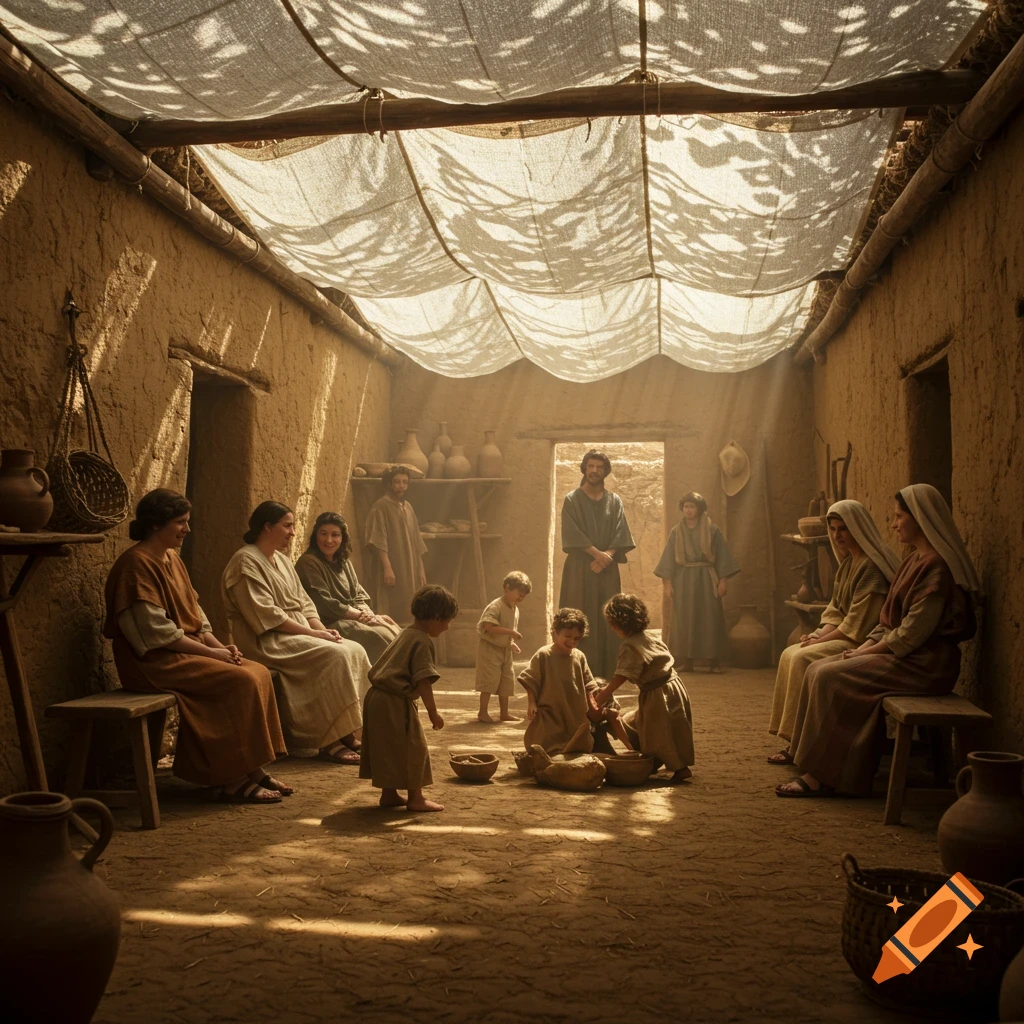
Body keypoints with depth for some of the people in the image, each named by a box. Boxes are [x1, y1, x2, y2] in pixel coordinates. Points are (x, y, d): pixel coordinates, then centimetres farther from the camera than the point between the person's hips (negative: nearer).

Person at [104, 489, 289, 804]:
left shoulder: (172, 560, 15)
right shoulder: (136, 564, -14)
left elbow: (195, 613, 17)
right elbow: (155, 630, -20)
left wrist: (219, 645, -1)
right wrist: (210, 652, -17)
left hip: (187, 651, 9)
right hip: (153, 660, -9)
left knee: (258, 672, -6)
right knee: (241, 681, -22)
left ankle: (252, 770, -4)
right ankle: (234, 780, -13)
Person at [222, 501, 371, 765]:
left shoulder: (282, 560, 18)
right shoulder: (246, 562, -11)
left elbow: (303, 603, 16)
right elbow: (266, 616, -19)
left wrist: (322, 628, -4)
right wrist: (313, 633, -19)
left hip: (297, 634, 9)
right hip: (266, 642, -9)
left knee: (355, 651, -11)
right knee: (335, 656, -26)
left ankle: (348, 734, -12)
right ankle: (330, 742, -20)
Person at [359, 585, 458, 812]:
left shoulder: (406, 633, 16)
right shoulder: (423, 641, -14)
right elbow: (423, 681, -21)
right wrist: (433, 712, -16)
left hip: (377, 697, 10)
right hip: (396, 702, -10)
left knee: (388, 747, 18)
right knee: (414, 747, 1)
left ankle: (389, 794, 27)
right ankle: (415, 797, 7)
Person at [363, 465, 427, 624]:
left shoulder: (408, 508, 15)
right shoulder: (380, 507, -7)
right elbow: (378, 541, -15)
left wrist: (421, 570, 14)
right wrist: (387, 568, -22)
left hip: (409, 573, 7)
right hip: (391, 572, -7)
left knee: (405, 615, 7)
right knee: (388, 615, -8)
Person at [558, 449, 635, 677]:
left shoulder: (614, 501, 11)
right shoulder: (572, 500, 2)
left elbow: (620, 536, 3)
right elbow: (572, 534, -8)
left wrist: (606, 557, -14)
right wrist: (597, 553, -17)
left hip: (608, 570, 3)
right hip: (580, 569, -3)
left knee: (607, 621, 2)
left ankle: (606, 672, 7)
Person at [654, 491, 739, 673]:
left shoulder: (712, 530, 2)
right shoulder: (676, 532, 7)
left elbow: (721, 556, 1)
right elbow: (669, 558, 6)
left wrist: (723, 580, -6)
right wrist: (668, 583, -2)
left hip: (706, 579, -2)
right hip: (683, 580, 2)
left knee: (710, 619, -3)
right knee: (684, 620, 0)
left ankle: (714, 660, 2)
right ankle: (687, 661, 4)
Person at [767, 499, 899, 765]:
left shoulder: (871, 565, -17)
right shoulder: (848, 562, 14)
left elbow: (859, 621, -21)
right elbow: (836, 609, 15)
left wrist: (823, 639, -15)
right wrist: (821, 633, -2)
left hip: (863, 641, -10)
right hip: (844, 636, 10)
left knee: (803, 659, -22)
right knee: (790, 654, -3)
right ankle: (794, 741, -3)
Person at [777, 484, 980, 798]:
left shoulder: (936, 566, -17)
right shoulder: (914, 561, 16)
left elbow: (913, 633, -21)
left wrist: (865, 652, -11)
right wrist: (863, 648, 4)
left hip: (923, 664, -10)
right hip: (899, 654, 10)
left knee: (830, 678, -20)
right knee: (819, 670, -2)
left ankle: (820, 777, -12)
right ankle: (816, 772, -2)